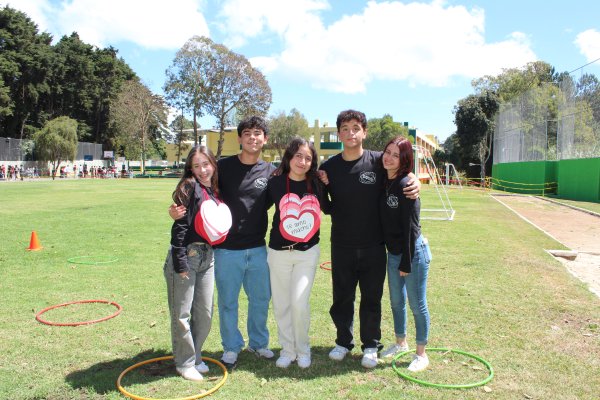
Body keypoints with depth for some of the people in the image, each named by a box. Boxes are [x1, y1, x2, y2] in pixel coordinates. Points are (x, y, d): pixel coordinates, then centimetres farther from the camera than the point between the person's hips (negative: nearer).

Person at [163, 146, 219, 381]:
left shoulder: (214, 190, 9)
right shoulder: (189, 187, -11)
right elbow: (180, 226, -16)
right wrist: (181, 263, -18)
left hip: (207, 256, 7)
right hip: (186, 255, -7)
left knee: (205, 313, 13)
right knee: (182, 314, 4)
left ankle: (196, 357, 31)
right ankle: (185, 363, 20)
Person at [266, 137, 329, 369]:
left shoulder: (316, 184, -3)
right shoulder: (276, 182, -6)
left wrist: (325, 184, 1)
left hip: (308, 252, -1)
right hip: (279, 252, 1)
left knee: (299, 302, -8)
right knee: (281, 304, 9)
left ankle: (303, 349, 17)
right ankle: (287, 349, 29)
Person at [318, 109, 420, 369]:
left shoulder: (378, 161, -5)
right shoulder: (328, 167, -1)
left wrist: (415, 182, -13)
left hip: (373, 245, -1)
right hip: (342, 246, 1)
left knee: (371, 298, 11)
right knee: (341, 298, 13)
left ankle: (371, 347, 28)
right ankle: (343, 342, 34)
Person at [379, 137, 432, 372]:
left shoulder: (405, 185, -19)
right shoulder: (383, 183, 3)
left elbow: (411, 227, -19)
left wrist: (406, 262, -16)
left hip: (414, 252, -8)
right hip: (393, 253, 8)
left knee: (417, 304, 5)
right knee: (396, 301, 20)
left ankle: (421, 354, 20)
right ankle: (400, 343, 40)